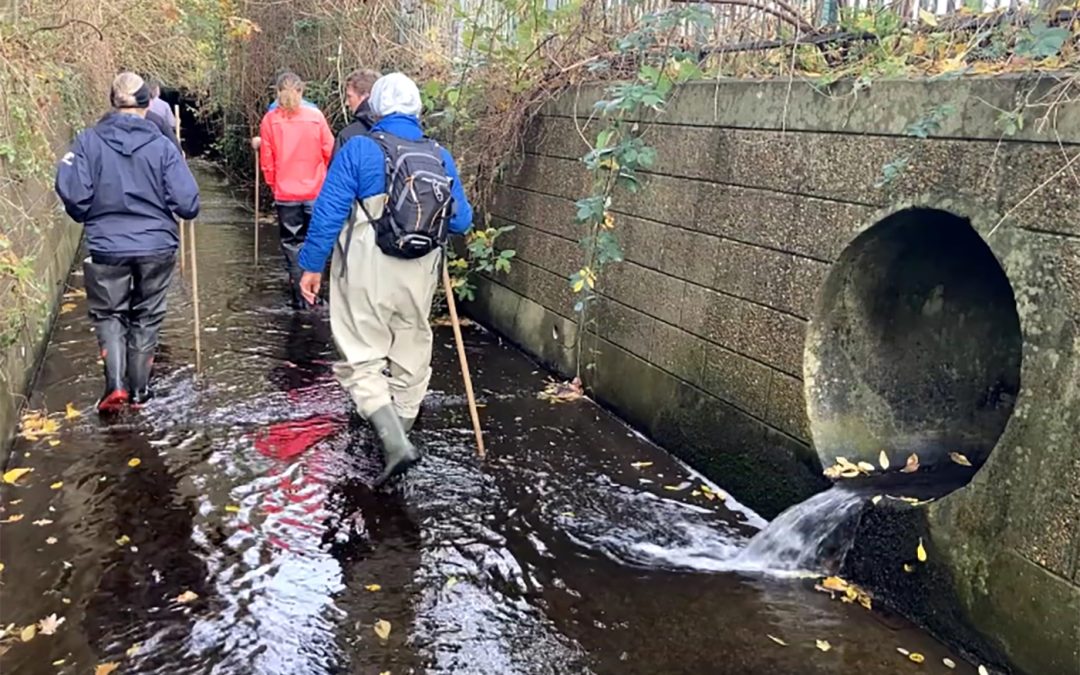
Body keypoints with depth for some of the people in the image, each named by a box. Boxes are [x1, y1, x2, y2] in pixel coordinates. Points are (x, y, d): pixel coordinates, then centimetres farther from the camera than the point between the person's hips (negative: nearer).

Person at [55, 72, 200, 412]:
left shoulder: (88, 142, -6)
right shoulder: (163, 146, -7)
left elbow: (76, 199, -9)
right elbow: (187, 204, -10)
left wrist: (64, 169, 13)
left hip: (107, 247, 0)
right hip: (157, 247, 0)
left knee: (109, 315, 17)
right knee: (146, 318, 17)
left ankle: (116, 383, 0)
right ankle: (139, 389, 24)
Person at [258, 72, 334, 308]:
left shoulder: (270, 119, -5)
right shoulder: (315, 116, -6)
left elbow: (266, 160, -1)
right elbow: (330, 152, -2)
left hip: (285, 193, 0)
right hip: (315, 190, 0)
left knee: (292, 244, 9)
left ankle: (299, 296, 9)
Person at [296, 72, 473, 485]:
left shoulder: (360, 149, -7)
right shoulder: (440, 156, 4)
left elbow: (328, 212, -10)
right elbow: (461, 222, 6)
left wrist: (312, 265, -2)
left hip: (367, 274, -4)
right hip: (418, 277, 4)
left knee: (362, 361, 3)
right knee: (410, 359, 17)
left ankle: (395, 442, -12)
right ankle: (398, 430, 29)